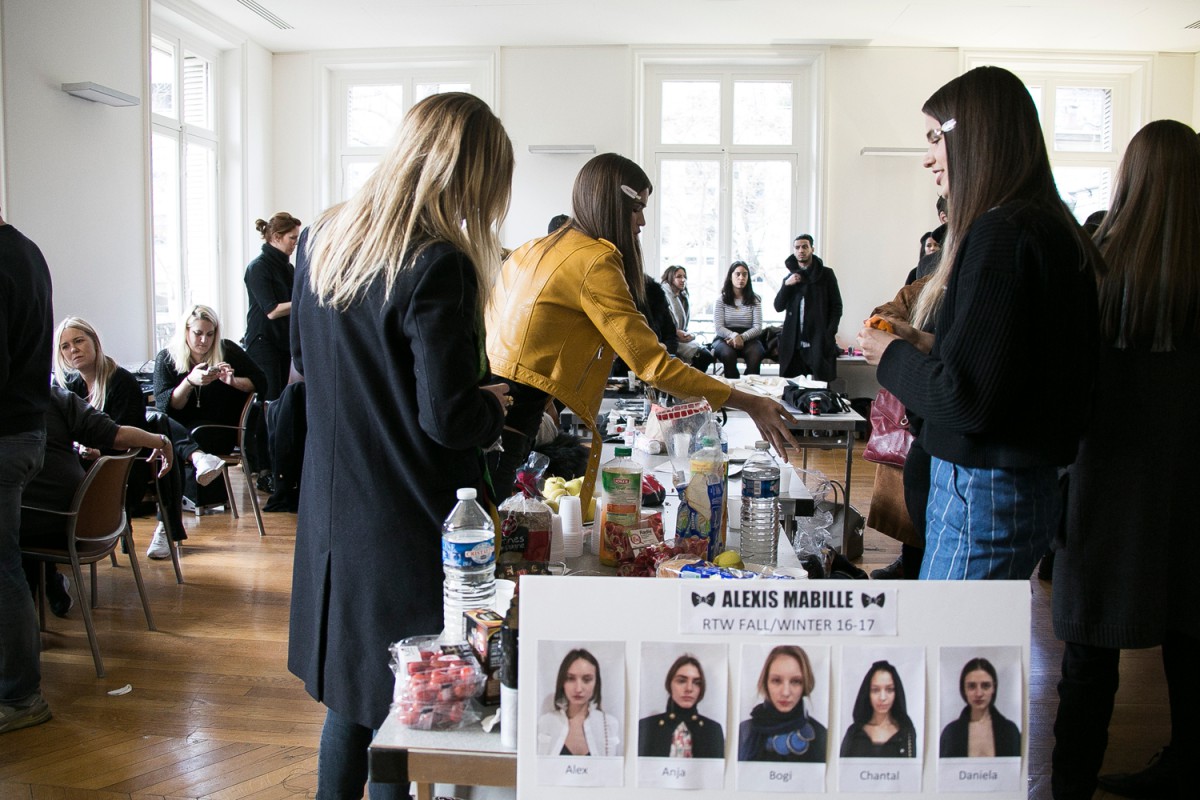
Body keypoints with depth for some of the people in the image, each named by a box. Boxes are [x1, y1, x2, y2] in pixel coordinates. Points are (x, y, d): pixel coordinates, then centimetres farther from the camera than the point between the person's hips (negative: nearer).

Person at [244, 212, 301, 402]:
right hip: (263, 342, -7)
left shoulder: (287, 267, 11)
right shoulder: (258, 267, -11)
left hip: (283, 341, 7)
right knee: (270, 400, -9)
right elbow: (272, 311, -18)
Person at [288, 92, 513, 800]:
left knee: (349, 694, 23)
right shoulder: (437, 265, -21)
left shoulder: (324, 241, 4)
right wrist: (492, 406, -1)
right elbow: (448, 418, -21)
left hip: (332, 510, 8)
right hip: (410, 523, -8)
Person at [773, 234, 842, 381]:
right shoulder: (790, 277, 17)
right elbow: (778, 307, 10)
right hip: (793, 341, 3)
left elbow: (836, 307, 2)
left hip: (819, 340, -3)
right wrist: (786, 285, -5)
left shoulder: (825, 274, 5)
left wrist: (830, 334, -9)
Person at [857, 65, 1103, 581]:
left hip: (981, 492, -10)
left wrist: (892, 357, -7)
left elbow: (965, 398, -24)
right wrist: (918, 344, 11)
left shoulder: (1001, 234, -19)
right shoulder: (1051, 229, 10)